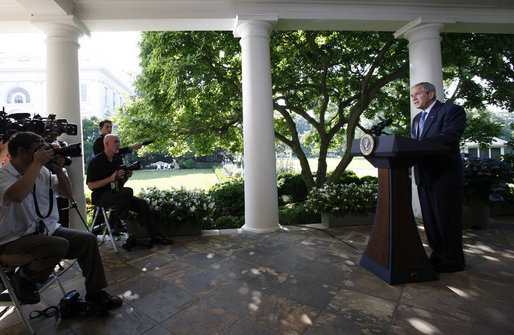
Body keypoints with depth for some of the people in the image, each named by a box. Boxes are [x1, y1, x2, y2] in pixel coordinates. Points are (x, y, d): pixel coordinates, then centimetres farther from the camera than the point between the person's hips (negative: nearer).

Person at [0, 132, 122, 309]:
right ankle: (23, 279, 0)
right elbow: (16, 196, -35)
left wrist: (58, 169, -1)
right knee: (59, 245, -34)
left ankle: (95, 293, 2)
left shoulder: (42, 172, 9)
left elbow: (67, 192, 15)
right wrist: (37, 162, -26)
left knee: (88, 239, -12)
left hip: (47, 230, 7)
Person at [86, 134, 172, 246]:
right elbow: (91, 185, -15)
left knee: (142, 203, -11)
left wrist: (126, 176, -3)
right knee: (128, 191, -34)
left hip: (116, 193, 7)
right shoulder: (95, 162, -9)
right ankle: (114, 218, -10)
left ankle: (154, 236, -4)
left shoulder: (118, 159, 12)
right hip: (101, 197, -7)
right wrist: (111, 178, -22)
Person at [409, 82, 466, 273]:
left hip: (445, 177, -8)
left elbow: (449, 137, -22)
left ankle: (453, 261, 16)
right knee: (430, 221, 14)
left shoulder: (452, 111, -5)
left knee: (447, 221, 1)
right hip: (424, 178, 8)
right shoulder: (417, 119, 20)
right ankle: (438, 256, 28)